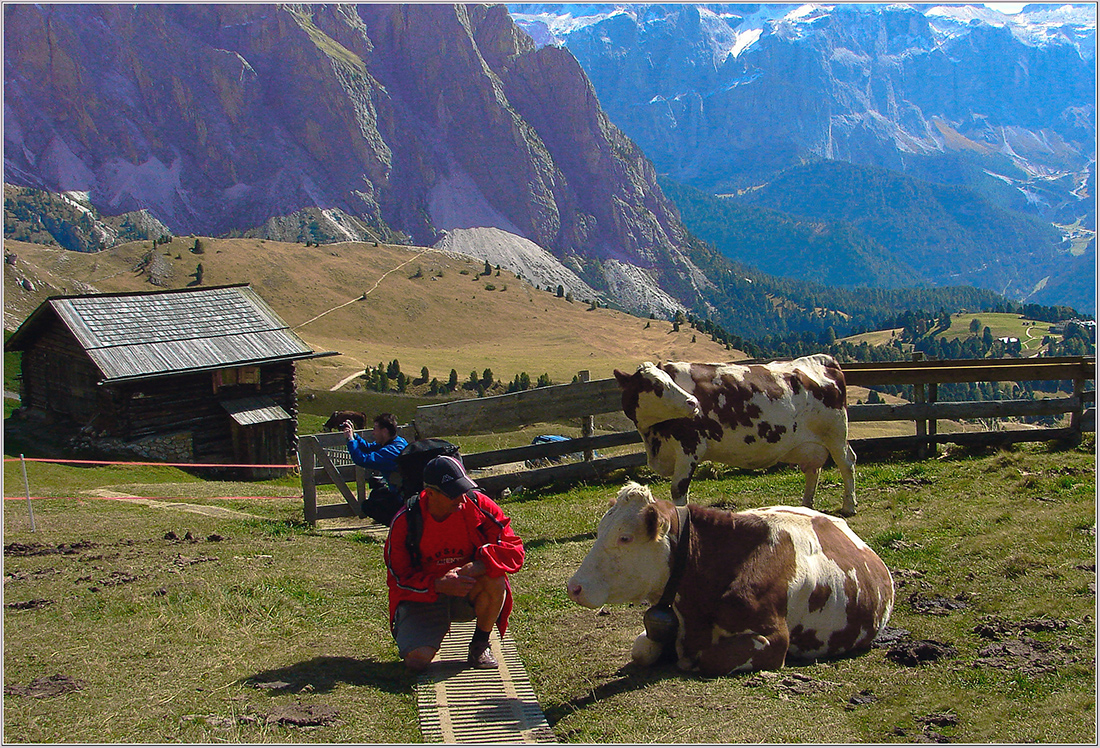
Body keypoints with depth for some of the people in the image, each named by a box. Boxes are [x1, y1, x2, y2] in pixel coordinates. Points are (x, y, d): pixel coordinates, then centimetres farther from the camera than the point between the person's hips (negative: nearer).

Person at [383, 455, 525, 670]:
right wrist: (439, 585, -29)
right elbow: (399, 577, -10)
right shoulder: (405, 521, -15)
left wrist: (476, 568, -34)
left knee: (495, 581, -32)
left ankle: (480, 645, -5)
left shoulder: (479, 506, -14)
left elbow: (513, 550, -15)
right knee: (417, 660, -23)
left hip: (469, 593, 1)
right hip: (423, 596, -1)